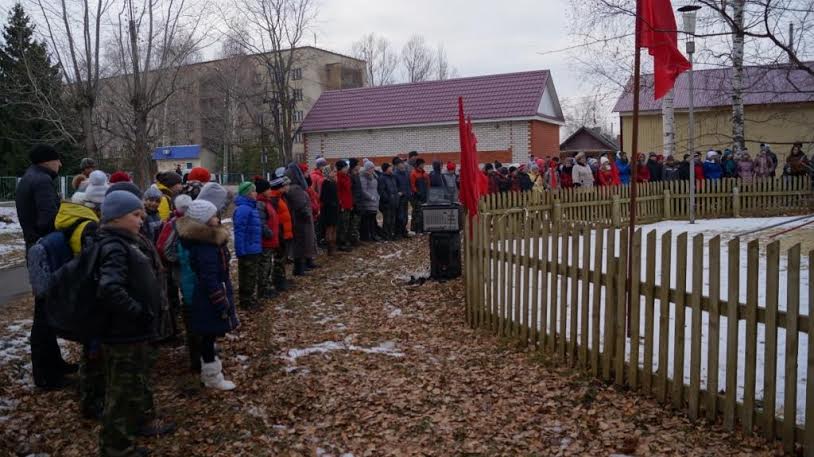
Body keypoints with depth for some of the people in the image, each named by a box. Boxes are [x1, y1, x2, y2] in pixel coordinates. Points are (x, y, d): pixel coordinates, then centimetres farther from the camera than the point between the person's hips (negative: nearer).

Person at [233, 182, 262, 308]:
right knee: (247, 276, 1)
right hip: (247, 250, -10)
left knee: (252, 275, 19)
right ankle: (246, 301, 10)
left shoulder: (251, 207, 12)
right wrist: (241, 250, -24)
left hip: (254, 249, 10)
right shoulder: (243, 209, -19)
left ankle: (250, 297, 30)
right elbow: (239, 231, -23)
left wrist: (258, 246, 16)